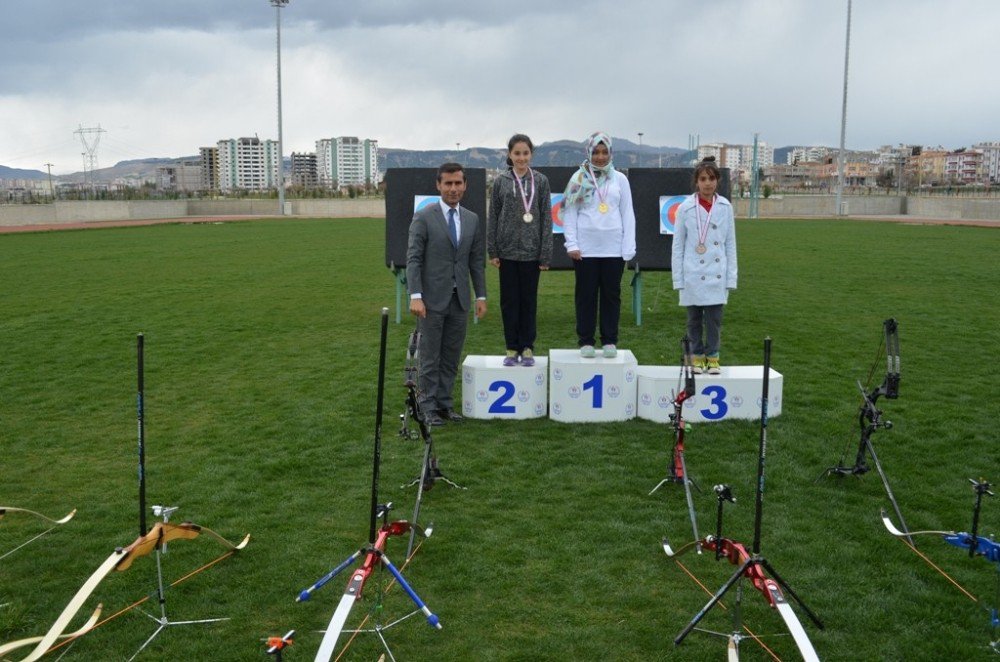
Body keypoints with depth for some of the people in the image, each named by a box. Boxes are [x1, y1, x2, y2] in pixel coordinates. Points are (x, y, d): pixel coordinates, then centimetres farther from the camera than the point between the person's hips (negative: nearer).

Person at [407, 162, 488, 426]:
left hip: (459, 300, 4)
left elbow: (477, 261, 12)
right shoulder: (423, 217, -5)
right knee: (430, 357, 2)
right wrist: (415, 296, -17)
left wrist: (481, 295, 7)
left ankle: (445, 403, 19)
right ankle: (428, 407, 10)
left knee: (451, 357, 9)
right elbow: (413, 259, -9)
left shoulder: (472, 220, 10)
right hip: (432, 299, -4)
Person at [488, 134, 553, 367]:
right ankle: (512, 348, 15)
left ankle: (527, 348, 16)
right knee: (509, 300, 6)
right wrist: (492, 251, 0)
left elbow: (546, 218, 1)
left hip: (531, 250, 0)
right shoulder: (501, 181, 2)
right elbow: (493, 217, 5)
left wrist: (545, 254, -4)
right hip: (507, 250, 1)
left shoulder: (540, 181, 1)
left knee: (529, 300, 6)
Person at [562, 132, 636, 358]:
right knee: (586, 295, 4)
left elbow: (628, 215, 6)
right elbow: (569, 213, 3)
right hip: (585, 249, -1)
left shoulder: (619, 179, 8)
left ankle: (610, 341, 14)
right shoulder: (579, 178, 4)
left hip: (613, 249, 1)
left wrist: (628, 248, 0)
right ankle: (586, 341, 12)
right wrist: (572, 244, -6)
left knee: (611, 295, 5)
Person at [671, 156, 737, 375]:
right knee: (694, 319, 9)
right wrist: (678, 278, -2)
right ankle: (697, 356, 23)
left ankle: (712, 356, 18)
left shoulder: (725, 207, 1)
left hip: (717, 274, 1)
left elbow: (730, 244, 5)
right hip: (693, 274, -1)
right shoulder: (686, 207, -3)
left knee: (714, 319, 4)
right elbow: (678, 245, 0)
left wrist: (731, 276, 3)